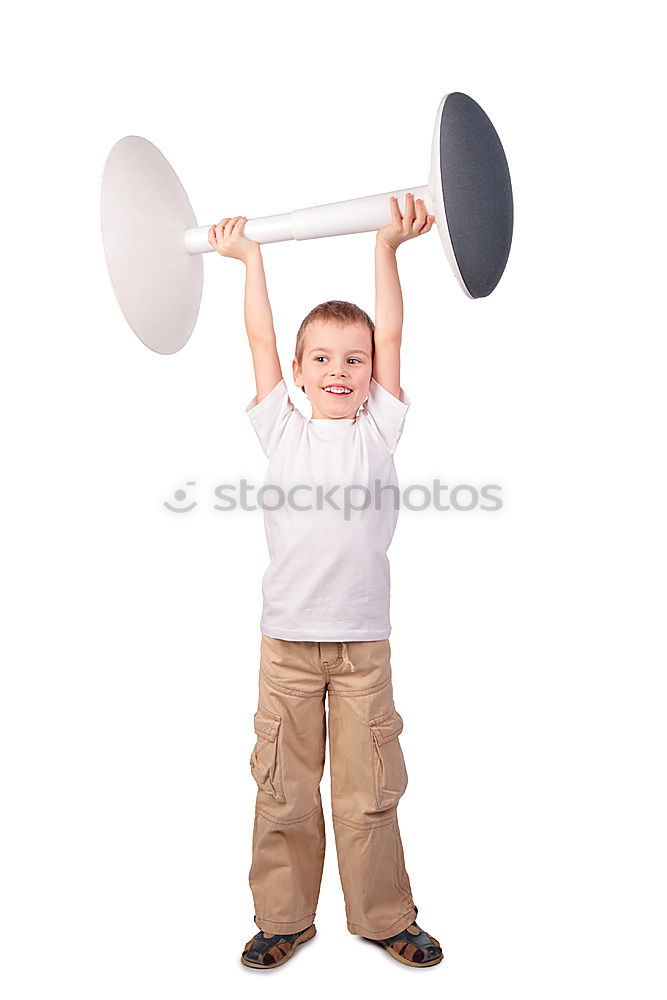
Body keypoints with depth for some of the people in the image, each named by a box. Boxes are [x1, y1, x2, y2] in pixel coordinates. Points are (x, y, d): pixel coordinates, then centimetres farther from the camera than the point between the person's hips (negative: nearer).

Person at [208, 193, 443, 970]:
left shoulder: (378, 431, 4)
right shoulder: (280, 431, 5)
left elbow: (391, 338, 2)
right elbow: (260, 342, 8)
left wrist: (387, 248, 2)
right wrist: (250, 258, 14)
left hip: (363, 641, 0)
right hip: (287, 640, 1)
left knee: (369, 790, 9)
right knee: (284, 788, 10)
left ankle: (384, 917, 29)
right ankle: (284, 918, 29)